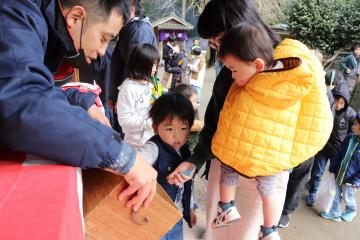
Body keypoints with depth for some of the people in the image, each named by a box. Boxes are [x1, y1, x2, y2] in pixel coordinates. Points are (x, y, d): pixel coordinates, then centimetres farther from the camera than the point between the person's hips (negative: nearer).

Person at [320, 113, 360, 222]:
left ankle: (351, 211, 43)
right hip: (339, 174, 4)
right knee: (336, 195, 16)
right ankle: (335, 213, 33)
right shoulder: (349, 138, -4)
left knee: (347, 197, 15)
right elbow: (339, 153, 6)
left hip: (350, 179, -4)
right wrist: (333, 168, 7)